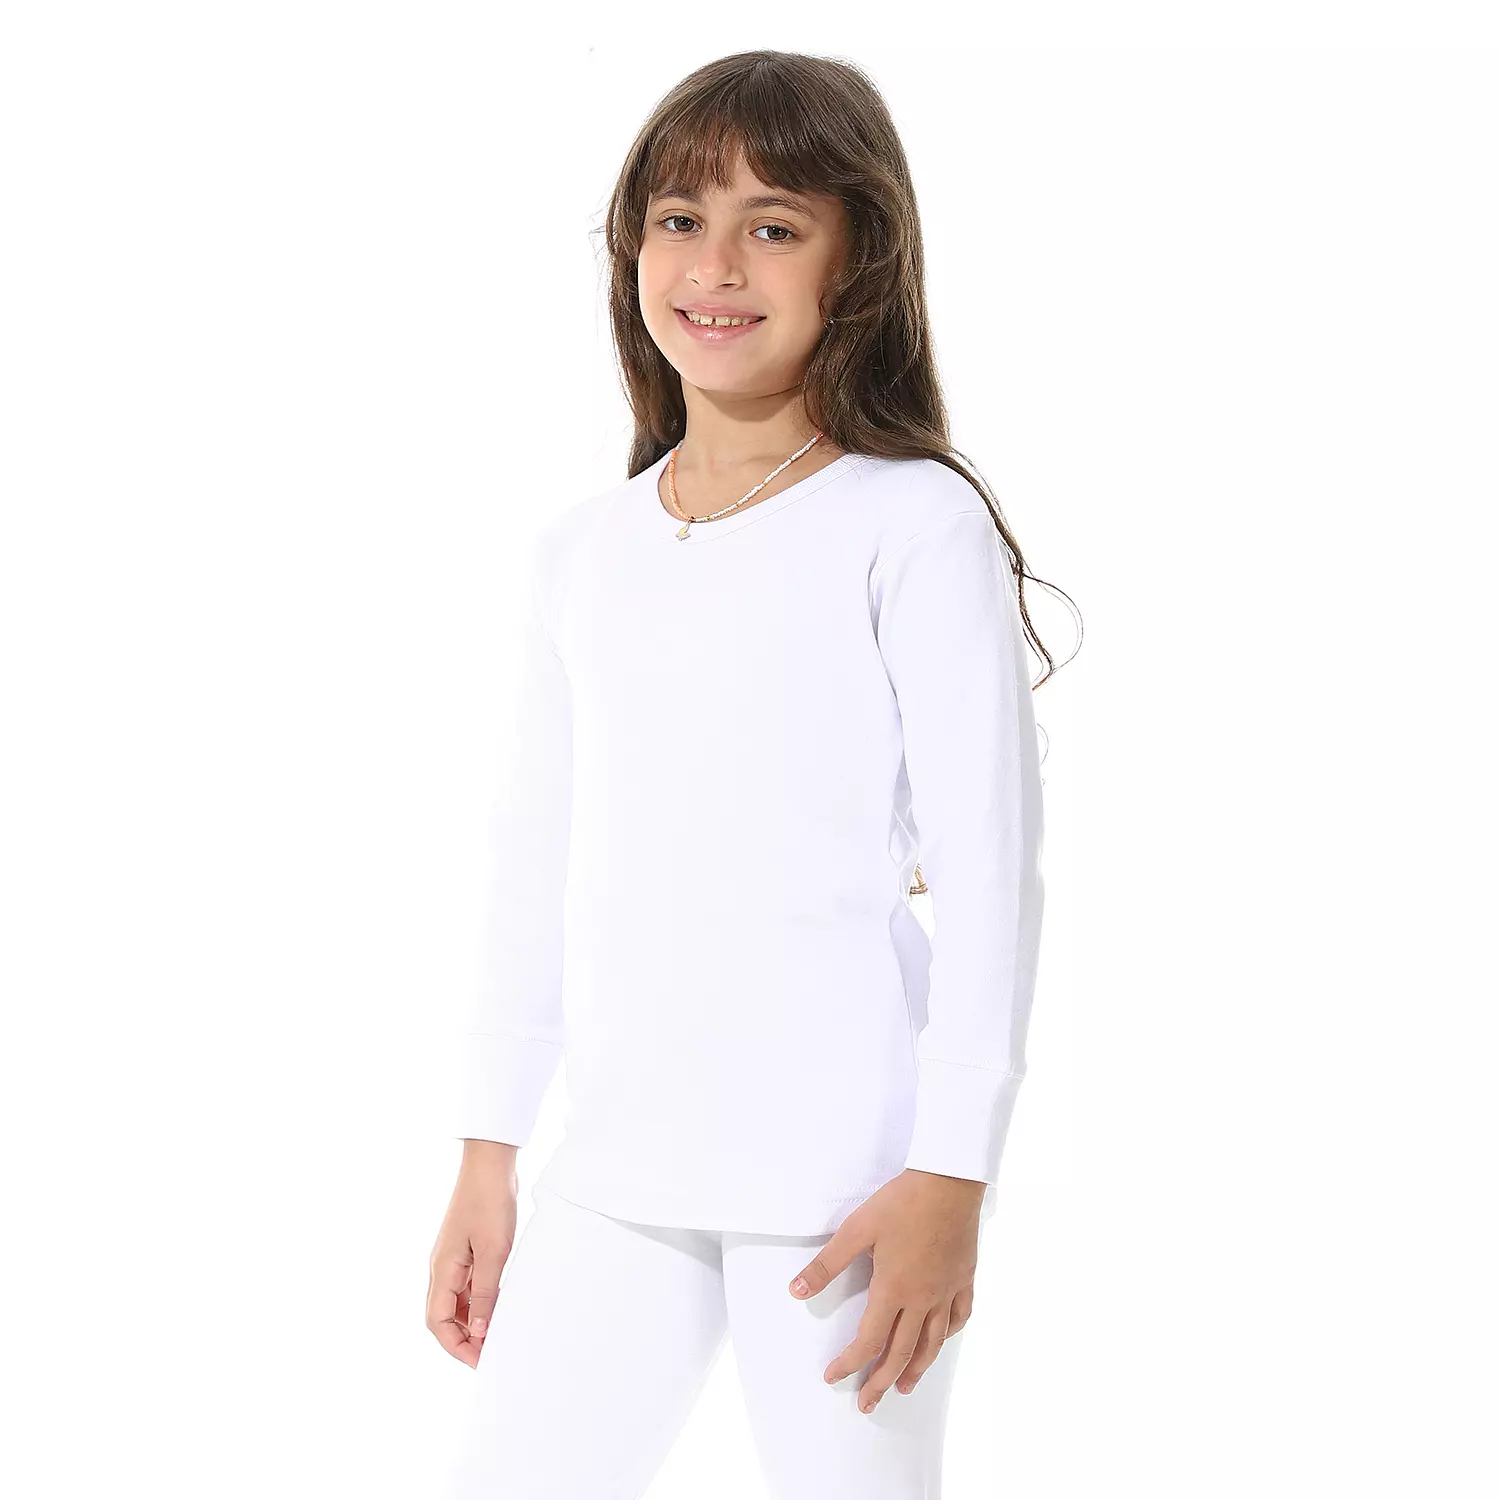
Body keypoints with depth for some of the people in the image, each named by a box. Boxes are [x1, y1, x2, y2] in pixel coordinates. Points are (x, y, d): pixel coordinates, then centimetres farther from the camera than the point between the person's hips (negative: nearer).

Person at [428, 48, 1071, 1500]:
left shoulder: (911, 528, -6)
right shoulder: (581, 550, 11)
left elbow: (989, 871, -8)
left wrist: (951, 1177, -11)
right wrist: (485, 1157, 15)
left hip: (843, 1171, -5)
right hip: (614, 1171, 5)